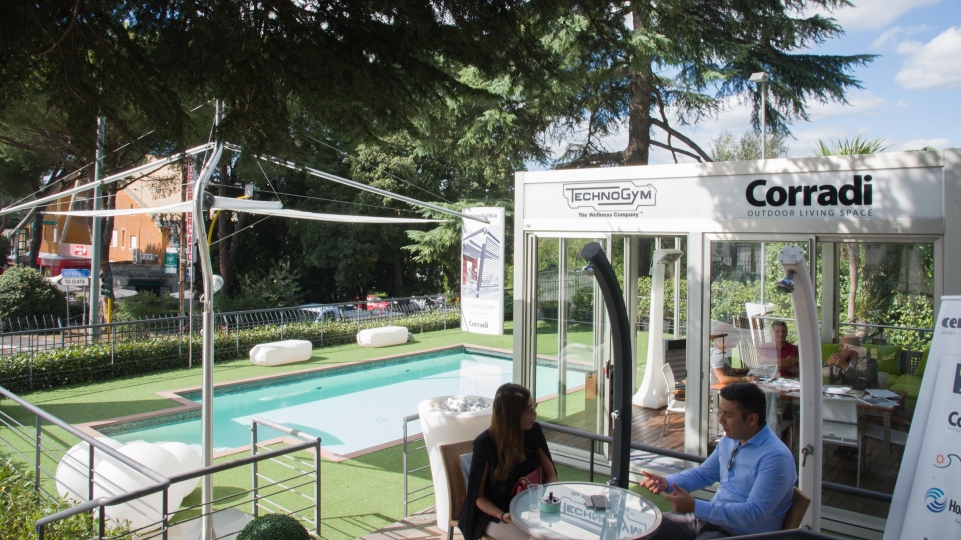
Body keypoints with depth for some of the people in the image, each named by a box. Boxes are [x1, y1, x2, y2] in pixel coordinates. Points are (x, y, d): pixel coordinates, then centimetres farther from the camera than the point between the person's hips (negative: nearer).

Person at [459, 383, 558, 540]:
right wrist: (502, 516, -28)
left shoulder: (534, 431, -6)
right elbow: (478, 496, -11)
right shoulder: (485, 444, -18)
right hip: (494, 514, -4)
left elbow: (551, 475, 3)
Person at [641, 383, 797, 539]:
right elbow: (704, 473, 19)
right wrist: (666, 482, 1)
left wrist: (695, 506, -29)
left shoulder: (775, 457, -21)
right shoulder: (730, 440, 6)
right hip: (710, 517, 8)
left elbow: (754, 514, -27)